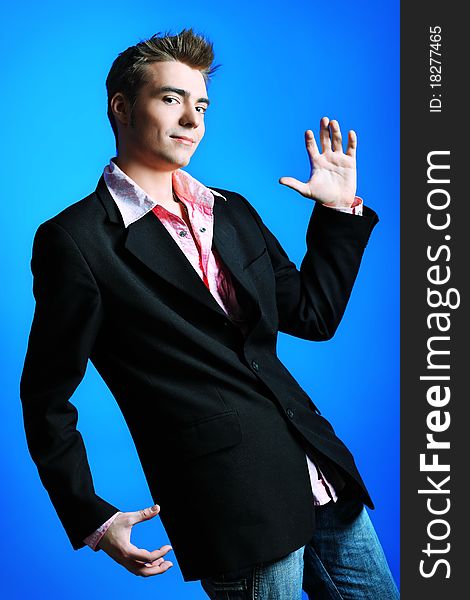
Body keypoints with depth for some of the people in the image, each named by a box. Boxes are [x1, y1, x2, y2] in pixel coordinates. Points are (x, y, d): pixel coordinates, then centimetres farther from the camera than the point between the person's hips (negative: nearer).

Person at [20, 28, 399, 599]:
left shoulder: (233, 211, 13)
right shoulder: (75, 240, -7)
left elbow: (312, 316, 14)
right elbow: (46, 398, -3)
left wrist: (338, 208, 9)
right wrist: (92, 520, -4)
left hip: (323, 478, 7)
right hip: (234, 506, -6)